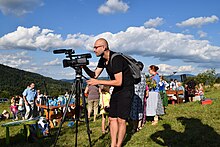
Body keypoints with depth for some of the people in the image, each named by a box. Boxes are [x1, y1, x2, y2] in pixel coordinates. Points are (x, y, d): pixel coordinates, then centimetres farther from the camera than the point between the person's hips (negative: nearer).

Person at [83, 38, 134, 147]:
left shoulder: (116, 59, -24)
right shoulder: (103, 60, 4)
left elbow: (118, 82, -27)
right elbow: (95, 75, 5)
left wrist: (98, 82, -26)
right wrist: (84, 66, -10)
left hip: (126, 89, -9)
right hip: (116, 90, 9)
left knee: (121, 119, -8)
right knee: (112, 118, 7)